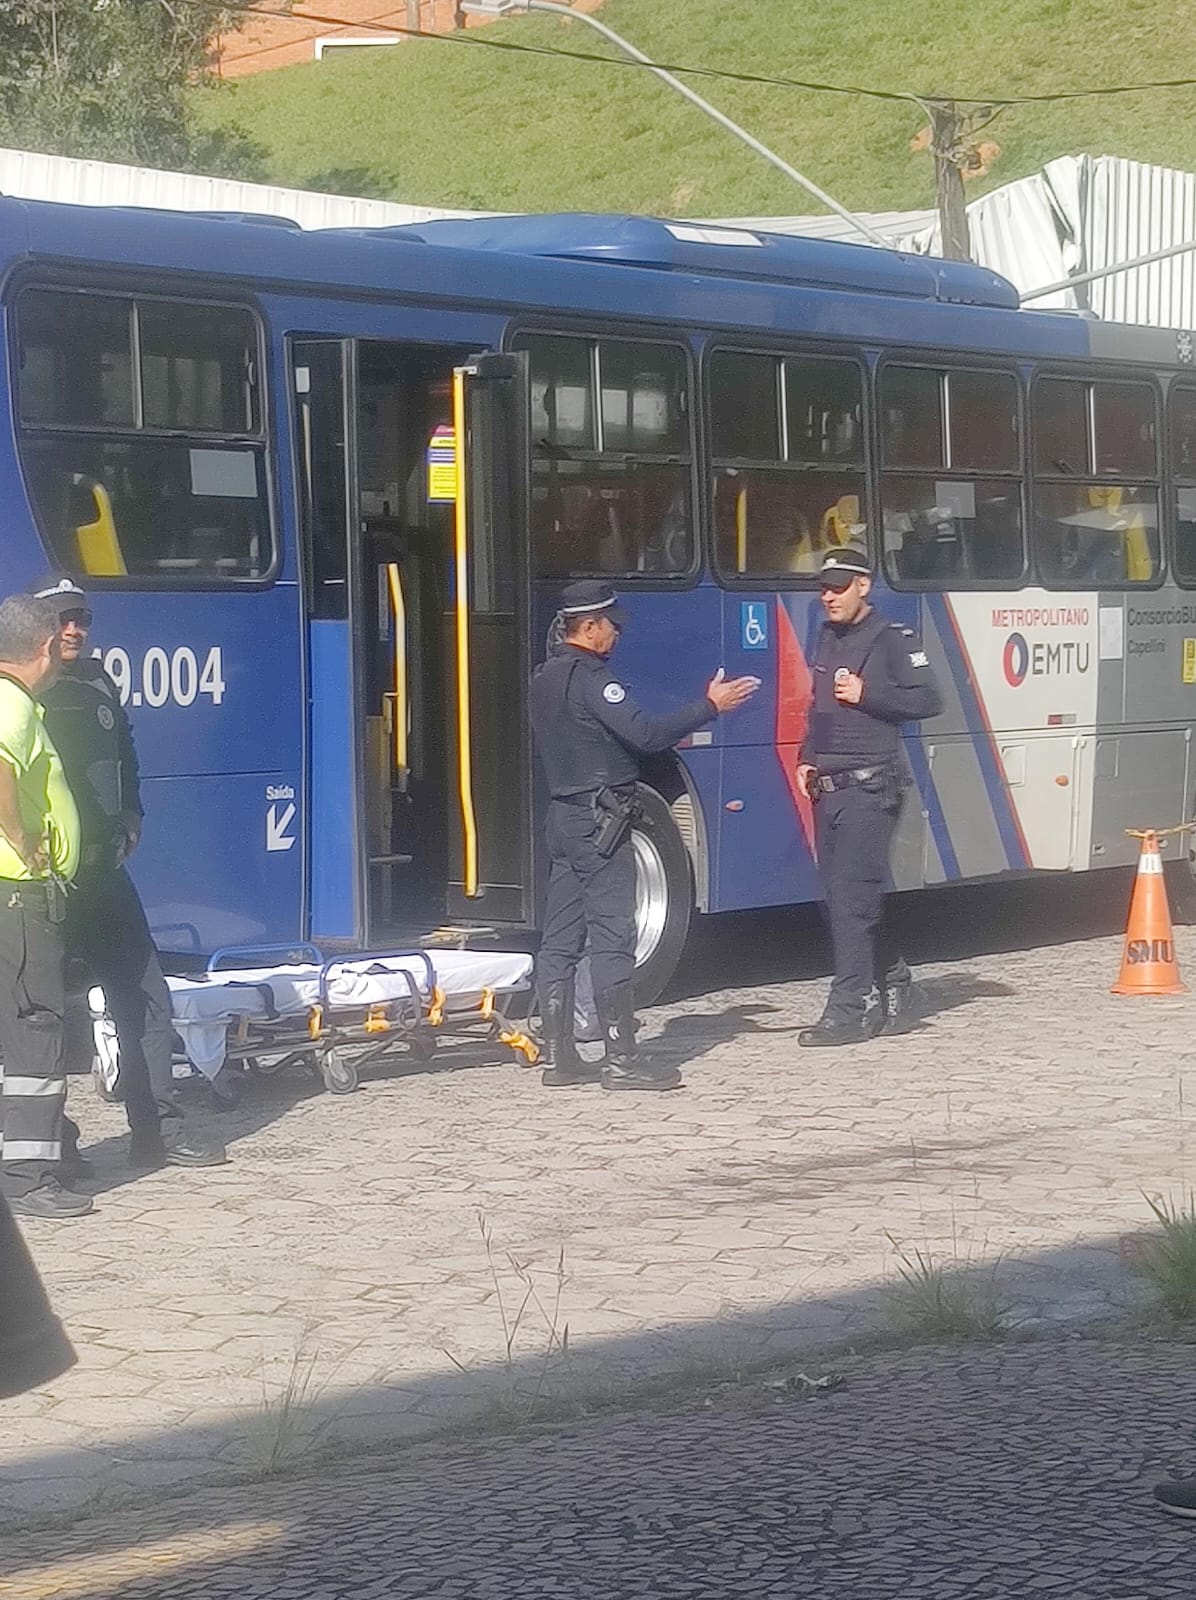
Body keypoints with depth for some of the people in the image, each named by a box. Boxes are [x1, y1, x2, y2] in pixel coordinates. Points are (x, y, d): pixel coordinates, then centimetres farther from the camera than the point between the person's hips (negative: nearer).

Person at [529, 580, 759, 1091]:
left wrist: (662, 738, 24)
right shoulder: (589, 677, -15)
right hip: (599, 821, -10)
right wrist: (709, 707, -17)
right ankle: (621, 1060, -9)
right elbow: (645, 733, -23)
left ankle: (559, 1057, 10)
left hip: (563, 815, 10)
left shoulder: (545, 678, 15)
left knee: (561, 939, 8)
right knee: (612, 937, -8)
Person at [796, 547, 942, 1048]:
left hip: (870, 787, -8)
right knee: (843, 897, 10)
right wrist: (807, 759, 15)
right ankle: (890, 985, 24)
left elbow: (927, 701, -11)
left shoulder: (891, 639, -6)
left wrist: (866, 695, -16)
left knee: (851, 896, -12)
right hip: (829, 789, 8)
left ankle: (851, 1010, -11)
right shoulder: (827, 639, 18)